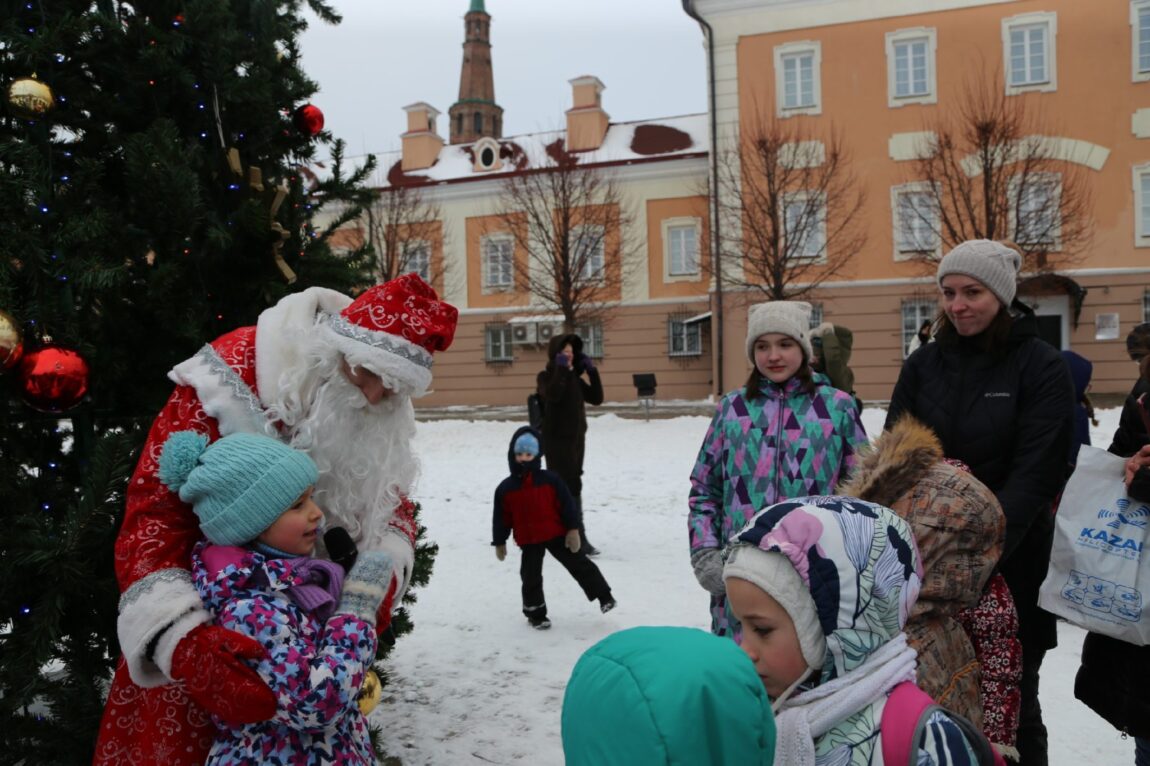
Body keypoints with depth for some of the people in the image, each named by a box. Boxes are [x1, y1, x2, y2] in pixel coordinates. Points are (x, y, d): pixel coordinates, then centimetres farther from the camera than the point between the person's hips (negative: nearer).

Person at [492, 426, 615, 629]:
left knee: (579, 564, 5)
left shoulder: (549, 479, -9)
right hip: (528, 540, 1)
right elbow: (501, 518, 3)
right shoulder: (505, 488, -3)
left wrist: (573, 530, -9)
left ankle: (604, 595, 17)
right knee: (530, 577, 8)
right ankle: (536, 614, 25)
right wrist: (499, 542, 6)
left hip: (557, 534, -1)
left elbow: (566, 504, -6)